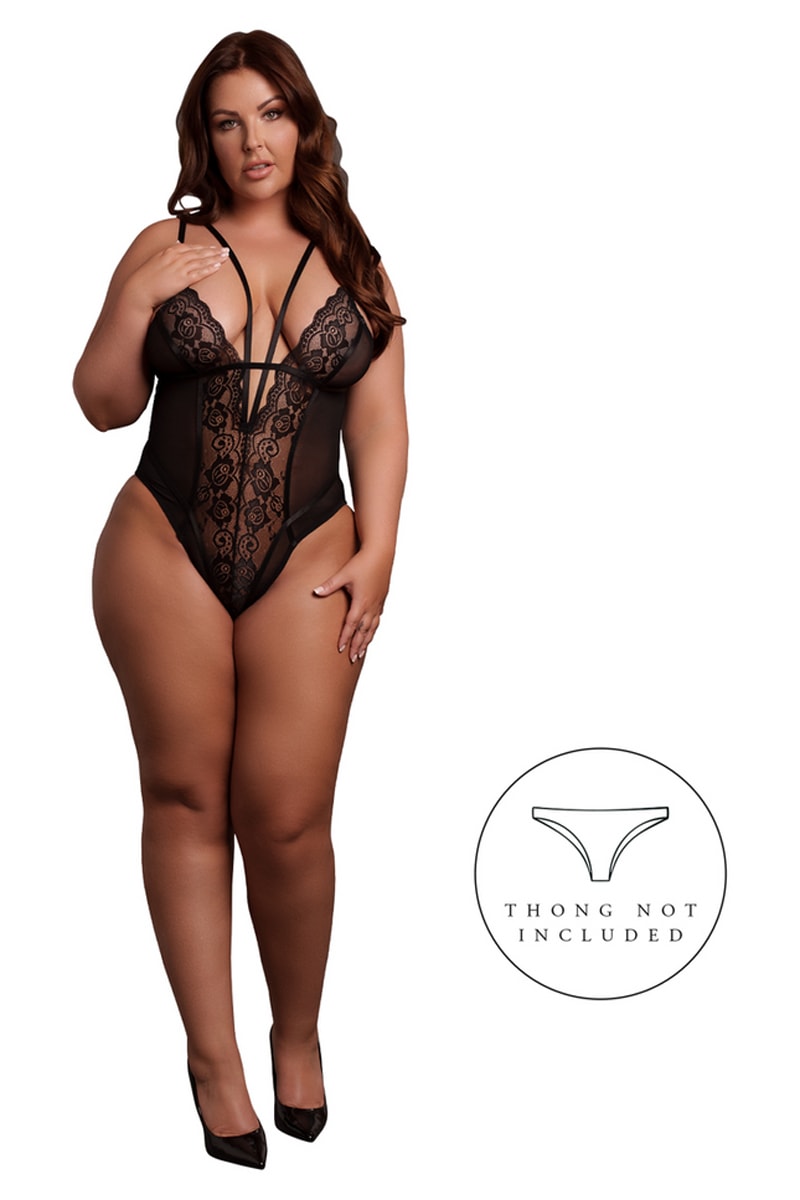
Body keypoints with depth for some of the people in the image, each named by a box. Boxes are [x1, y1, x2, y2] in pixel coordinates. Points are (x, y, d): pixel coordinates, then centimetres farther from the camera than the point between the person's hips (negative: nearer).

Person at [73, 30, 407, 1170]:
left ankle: (299, 1031, 20)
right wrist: (134, 307, -8)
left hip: (306, 561, 0)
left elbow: (380, 421, 8)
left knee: (287, 814, -6)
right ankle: (213, 1053, 17)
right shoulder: (164, 248, 8)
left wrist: (377, 549, -3)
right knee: (185, 796, 3)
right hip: (164, 551, 0)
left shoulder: (353, 262, 12)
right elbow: (103, 406, 7)